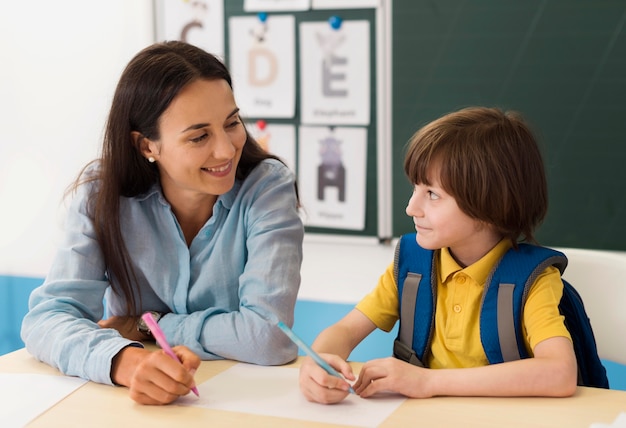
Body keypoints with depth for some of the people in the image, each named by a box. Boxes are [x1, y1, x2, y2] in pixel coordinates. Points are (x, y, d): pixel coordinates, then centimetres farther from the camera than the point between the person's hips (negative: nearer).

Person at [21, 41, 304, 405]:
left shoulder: (268, 187, -12)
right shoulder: (102, 191, -7)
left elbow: (268, 334, -20)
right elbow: (47, 317, -16)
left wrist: (145, 326, -13)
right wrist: (126, 360, -34)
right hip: (130, 403, 1)